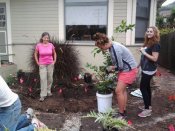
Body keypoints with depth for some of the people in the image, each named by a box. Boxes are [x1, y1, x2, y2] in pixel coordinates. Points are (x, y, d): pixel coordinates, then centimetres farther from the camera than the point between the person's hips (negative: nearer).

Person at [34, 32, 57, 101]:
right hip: (42, 65, -2)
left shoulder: (51, 45, -3)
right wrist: (37, 62, 0)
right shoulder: (38, 45, -8)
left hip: (50, 64, 2)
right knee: (43, 79, -7)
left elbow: (54, 53, 12)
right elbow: (36, 54, 6)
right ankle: (43, 95, -2)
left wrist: (54, 61, 5)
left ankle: (48, 91, 31)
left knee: (50, 78, 11)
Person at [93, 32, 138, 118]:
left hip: (129, 70, -10)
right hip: (124, 69, 10)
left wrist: (111, 68, -6)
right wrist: (111, 67, 0)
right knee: (122, 90, 14)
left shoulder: (116, 49, -28)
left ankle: (121, 114, 4)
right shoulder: (112, 46, 2)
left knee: (118, 91, -9)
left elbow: (120, 66, -22)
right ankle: (123, 111, 25)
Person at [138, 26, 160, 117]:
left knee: (142, 87, -7)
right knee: (146, 87, 15)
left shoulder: (155, 44, -15)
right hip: (145, 69, 9)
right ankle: (148, 106, 27)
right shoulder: (147, 42, 11)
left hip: (149, 70, -9)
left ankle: (148, 109, 2)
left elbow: (154, 58, -22)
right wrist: (139, 65, 20)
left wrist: (144, 52, -21)